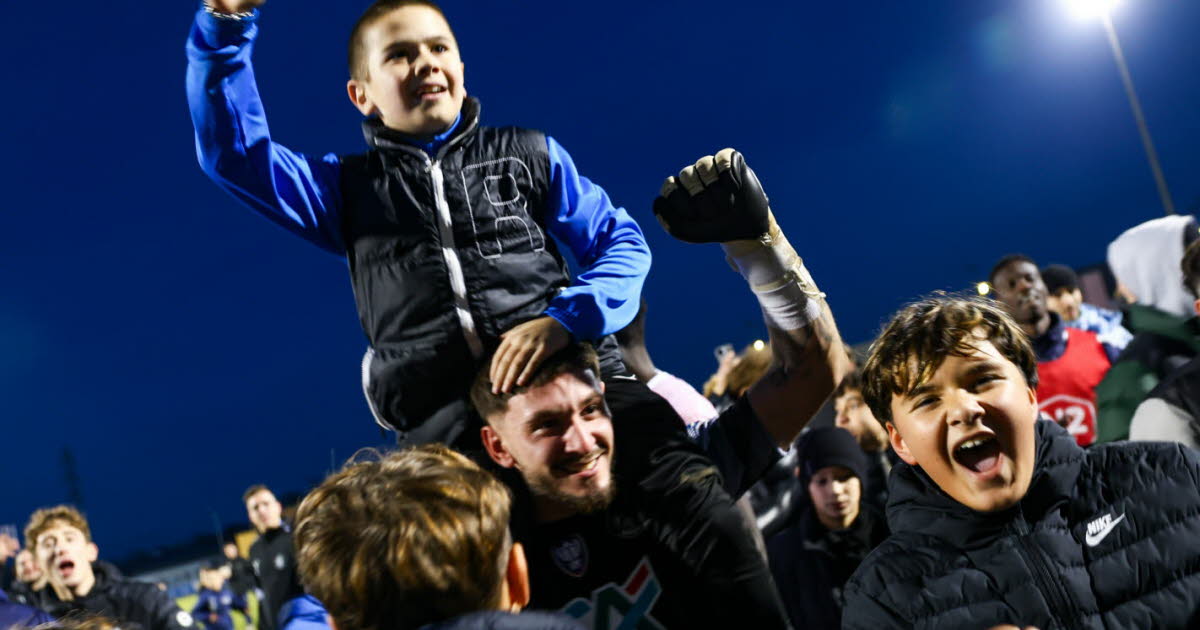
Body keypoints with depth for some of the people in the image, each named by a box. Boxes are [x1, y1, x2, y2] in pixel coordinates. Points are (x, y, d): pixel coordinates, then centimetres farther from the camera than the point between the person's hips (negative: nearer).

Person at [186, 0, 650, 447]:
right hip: (445, 424, 1)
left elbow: (622, 243, 13)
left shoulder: (529, 154, 18)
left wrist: (564, 319, -6)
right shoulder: (350, 188, 21)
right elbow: (233, 153, 13)